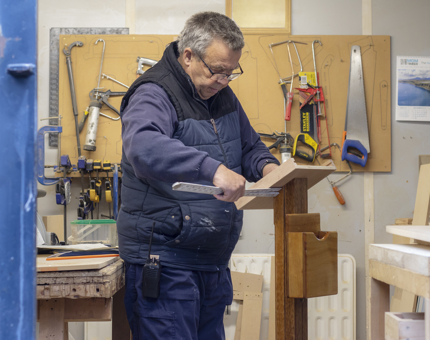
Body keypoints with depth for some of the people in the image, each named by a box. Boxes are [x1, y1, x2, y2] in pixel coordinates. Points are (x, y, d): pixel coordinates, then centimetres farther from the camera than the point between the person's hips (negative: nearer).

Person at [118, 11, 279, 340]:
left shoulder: (222, 96, 13)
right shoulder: (154, 96, -14)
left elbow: (250, 146, 25)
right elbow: (143, 146, -36)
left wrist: (266, 166, 1)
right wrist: (212, 168, -45)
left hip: (213, 261, 9)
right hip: (164, 260, -8)